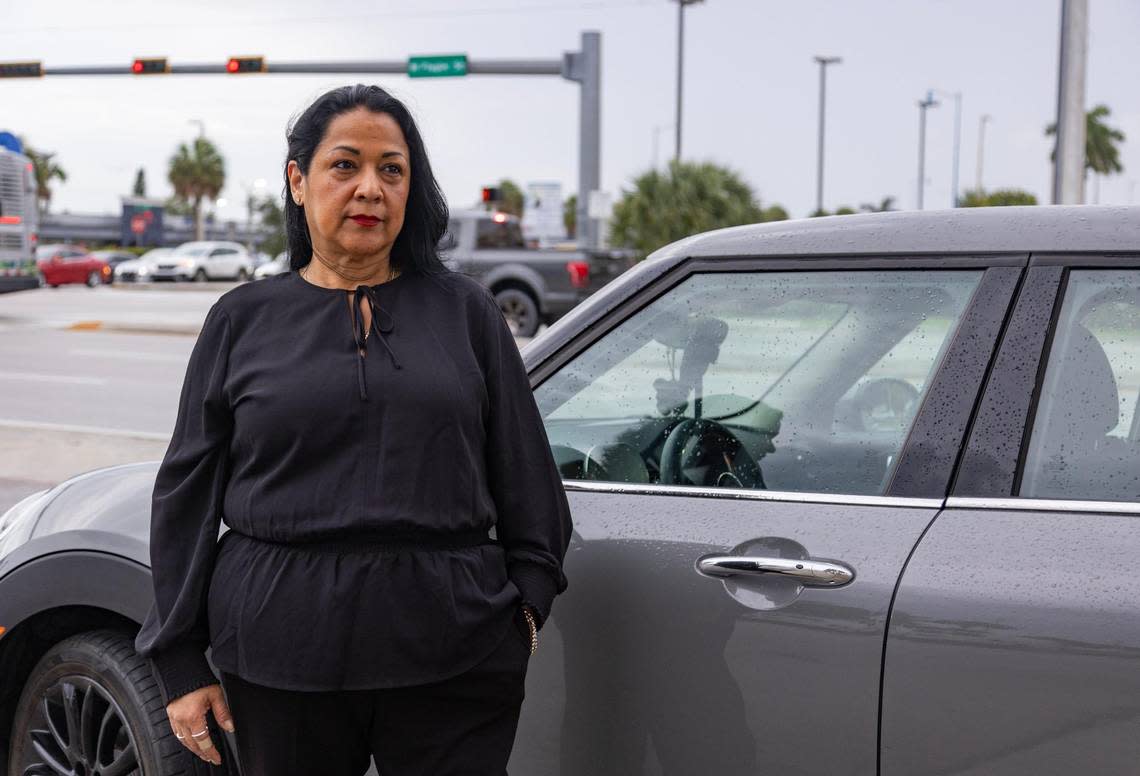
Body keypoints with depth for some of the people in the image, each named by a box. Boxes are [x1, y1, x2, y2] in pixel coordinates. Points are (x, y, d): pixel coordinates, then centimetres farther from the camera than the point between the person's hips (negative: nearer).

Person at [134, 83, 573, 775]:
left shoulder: (464, 310, 8)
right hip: (281, 657, 0)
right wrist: (181, 665, 4)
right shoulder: (243, 321, 7)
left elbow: (525, 473, 10)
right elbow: (187, 493, 7)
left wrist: (526, 600, 5)